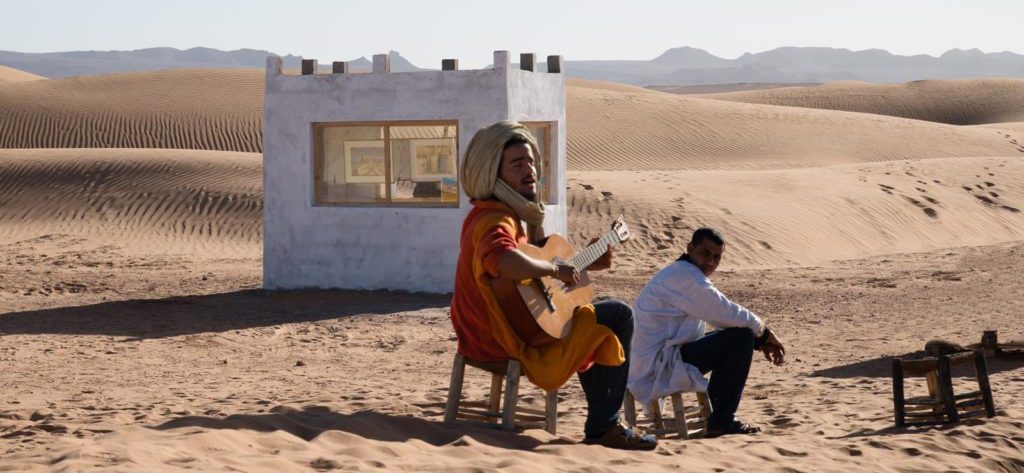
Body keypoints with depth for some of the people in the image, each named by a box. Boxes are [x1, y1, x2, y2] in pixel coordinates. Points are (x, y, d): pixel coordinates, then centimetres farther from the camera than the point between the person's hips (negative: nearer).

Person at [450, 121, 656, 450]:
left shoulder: (506, 213, 11)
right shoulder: (495, 220, -23)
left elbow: (530, 265, 19)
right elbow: (504, 261, -46)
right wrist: (556, 268, -30)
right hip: (513, 342, -11)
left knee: (589, 323, 31)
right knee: (618, 316, -5)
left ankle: (602, 420, 36)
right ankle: (602, 428, 3)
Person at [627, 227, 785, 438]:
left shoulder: (681, 275, 19)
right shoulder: (686, 277, -14)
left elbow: (723, 317, 22)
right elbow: (729, 314, -15)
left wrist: (759, 341, 11)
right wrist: (764, 333, 2)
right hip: (656, 373, -11)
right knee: (741, 336, -13)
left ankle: (720, 416, 22)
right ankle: (722, 421, -8)